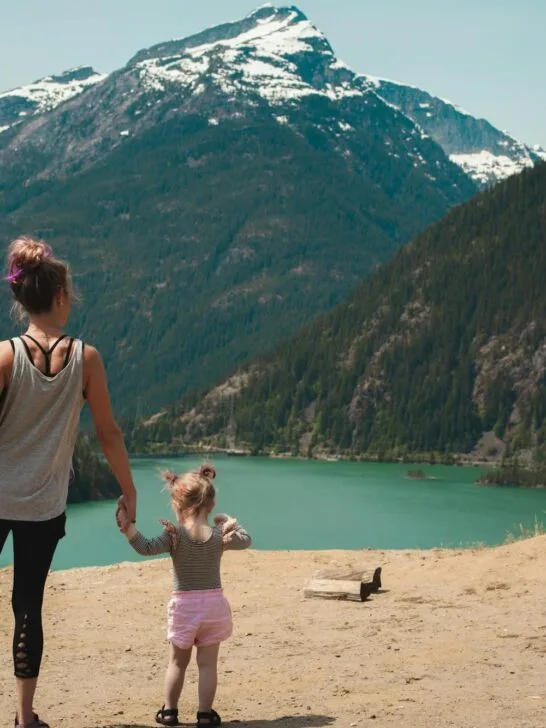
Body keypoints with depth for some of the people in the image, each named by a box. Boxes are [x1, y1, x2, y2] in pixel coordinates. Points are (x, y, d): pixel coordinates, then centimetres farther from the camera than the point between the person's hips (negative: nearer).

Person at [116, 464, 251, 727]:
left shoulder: (175, 535, -13)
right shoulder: (220, 535, -3)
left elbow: (146, 548, -24)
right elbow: (245, 540, 15)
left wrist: (128, 528, -28)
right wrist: (230, 522, 27)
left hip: (184, 604, -1)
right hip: (213, 602, 1)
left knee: (177, 662, 14)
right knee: (207, 663, 7)